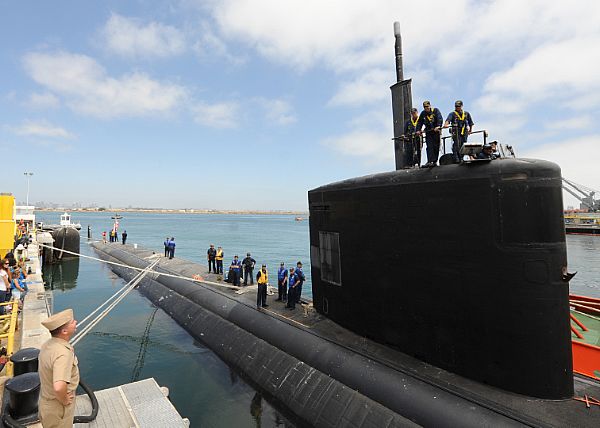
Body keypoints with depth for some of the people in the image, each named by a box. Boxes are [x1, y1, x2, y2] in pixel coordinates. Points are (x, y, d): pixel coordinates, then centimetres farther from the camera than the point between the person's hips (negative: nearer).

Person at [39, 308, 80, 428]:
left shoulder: (48, 344, -5)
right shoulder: (63, 353, -35)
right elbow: (59, 387, -44)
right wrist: (65, 400, -24)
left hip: (46, 401, 8)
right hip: (58, 408, -8)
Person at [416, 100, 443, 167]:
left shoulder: (435, 110, -2)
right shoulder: (423, 113, 8)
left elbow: (440, 119, -13)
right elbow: (419, 122, 9)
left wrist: (438, 126, -29)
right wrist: (418, 130, -5)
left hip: (436, 131, -2)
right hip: (428, 132, 2)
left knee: (436, 146, 1)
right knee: (429, 147, -8)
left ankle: (435, 161, 8)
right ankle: (430, 161, -14)